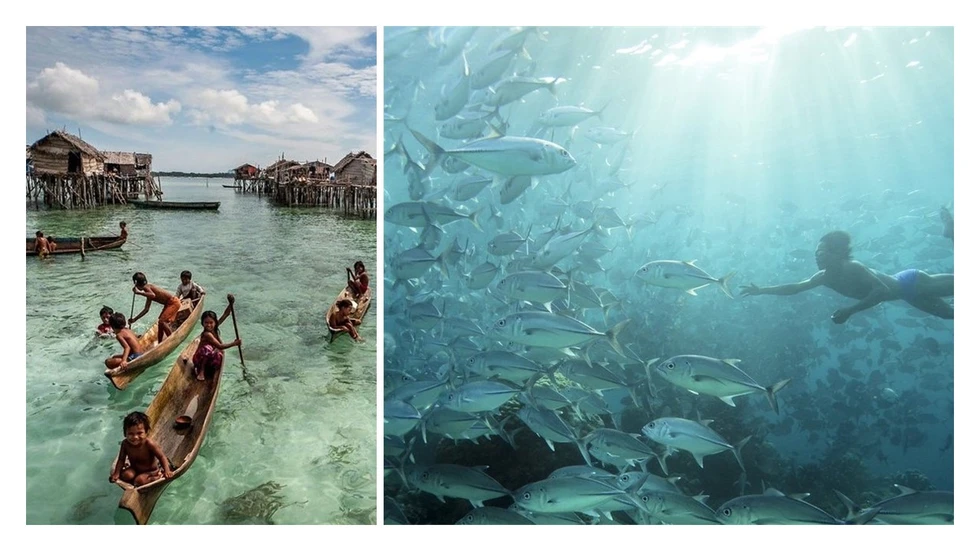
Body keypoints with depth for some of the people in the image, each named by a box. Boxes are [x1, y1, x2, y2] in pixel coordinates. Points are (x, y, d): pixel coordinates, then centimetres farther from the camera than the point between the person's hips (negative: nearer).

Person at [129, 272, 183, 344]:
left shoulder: (146, 287, -10)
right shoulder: (149, 288, 16)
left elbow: (153, 295, -35)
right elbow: (146, 309, 21)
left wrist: (139, 292, -28)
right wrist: (134, 319, 23)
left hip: (173, 302, -10)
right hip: (169, 303, 10)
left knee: (162, 321, -17)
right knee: (160, 322, 15)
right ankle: (160, 343, 25)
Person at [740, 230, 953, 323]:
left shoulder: (852, 268, -34)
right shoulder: (826, 277, -10)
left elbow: (882, 290, -42)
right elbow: (794, 287, -6)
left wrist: (851, 310, -44)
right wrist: (761, 290, -12)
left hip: (910, 284, -7)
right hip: (902, 286, 7)